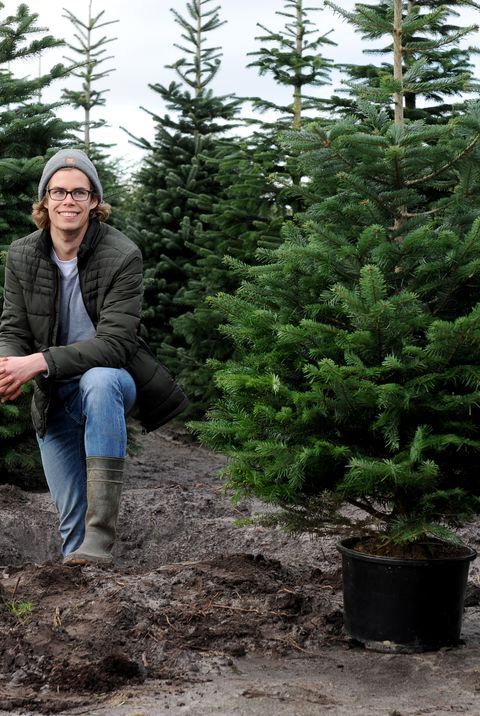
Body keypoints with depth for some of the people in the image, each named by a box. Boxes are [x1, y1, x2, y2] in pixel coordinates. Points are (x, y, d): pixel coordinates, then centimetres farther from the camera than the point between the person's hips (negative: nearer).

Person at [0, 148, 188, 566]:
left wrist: (40, 362, -34)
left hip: (111, 380, -4)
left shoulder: (122, 256, -17)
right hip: (54, 400, 4)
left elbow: (115, 343, -23)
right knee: (70, 517, 2)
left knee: (98, 381, -39)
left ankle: (100, 538, -40)